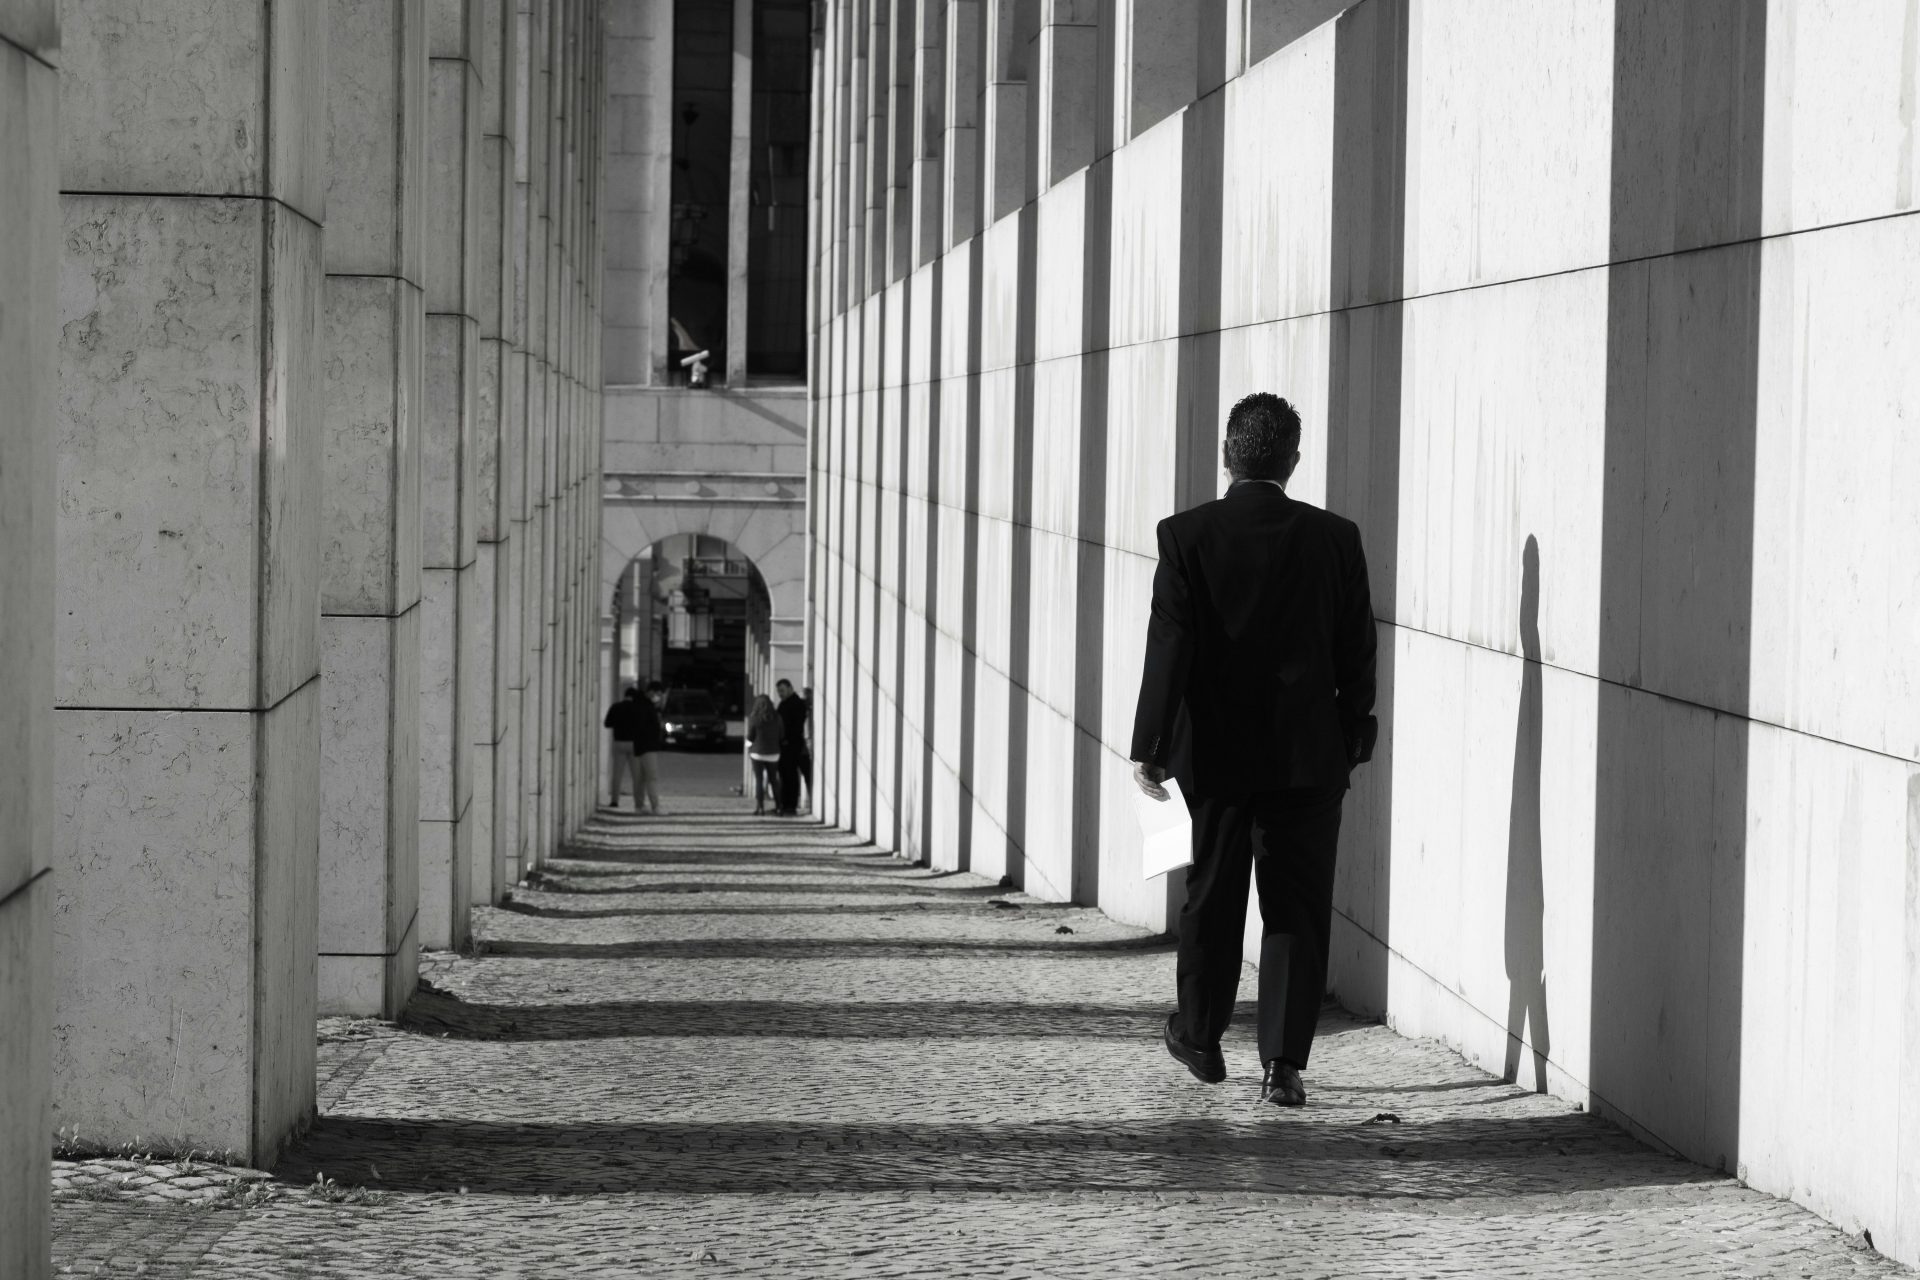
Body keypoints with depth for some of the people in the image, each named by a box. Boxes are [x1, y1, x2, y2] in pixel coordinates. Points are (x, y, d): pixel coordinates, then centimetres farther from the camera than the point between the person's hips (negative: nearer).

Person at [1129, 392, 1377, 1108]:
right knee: (1298, 909, 4)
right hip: (1309, 755, 0)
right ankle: (1283, 1064, -2)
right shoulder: (1336, 539, -3)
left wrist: (1149, 746, -9)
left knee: (1212, 899, 16)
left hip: (1216, 752, 0)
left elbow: (1169, 646, -11)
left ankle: (1200, 1037, 31)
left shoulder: (1187, 536, -8)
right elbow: (1357, 653, 2)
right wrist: (1352, 741, 13)